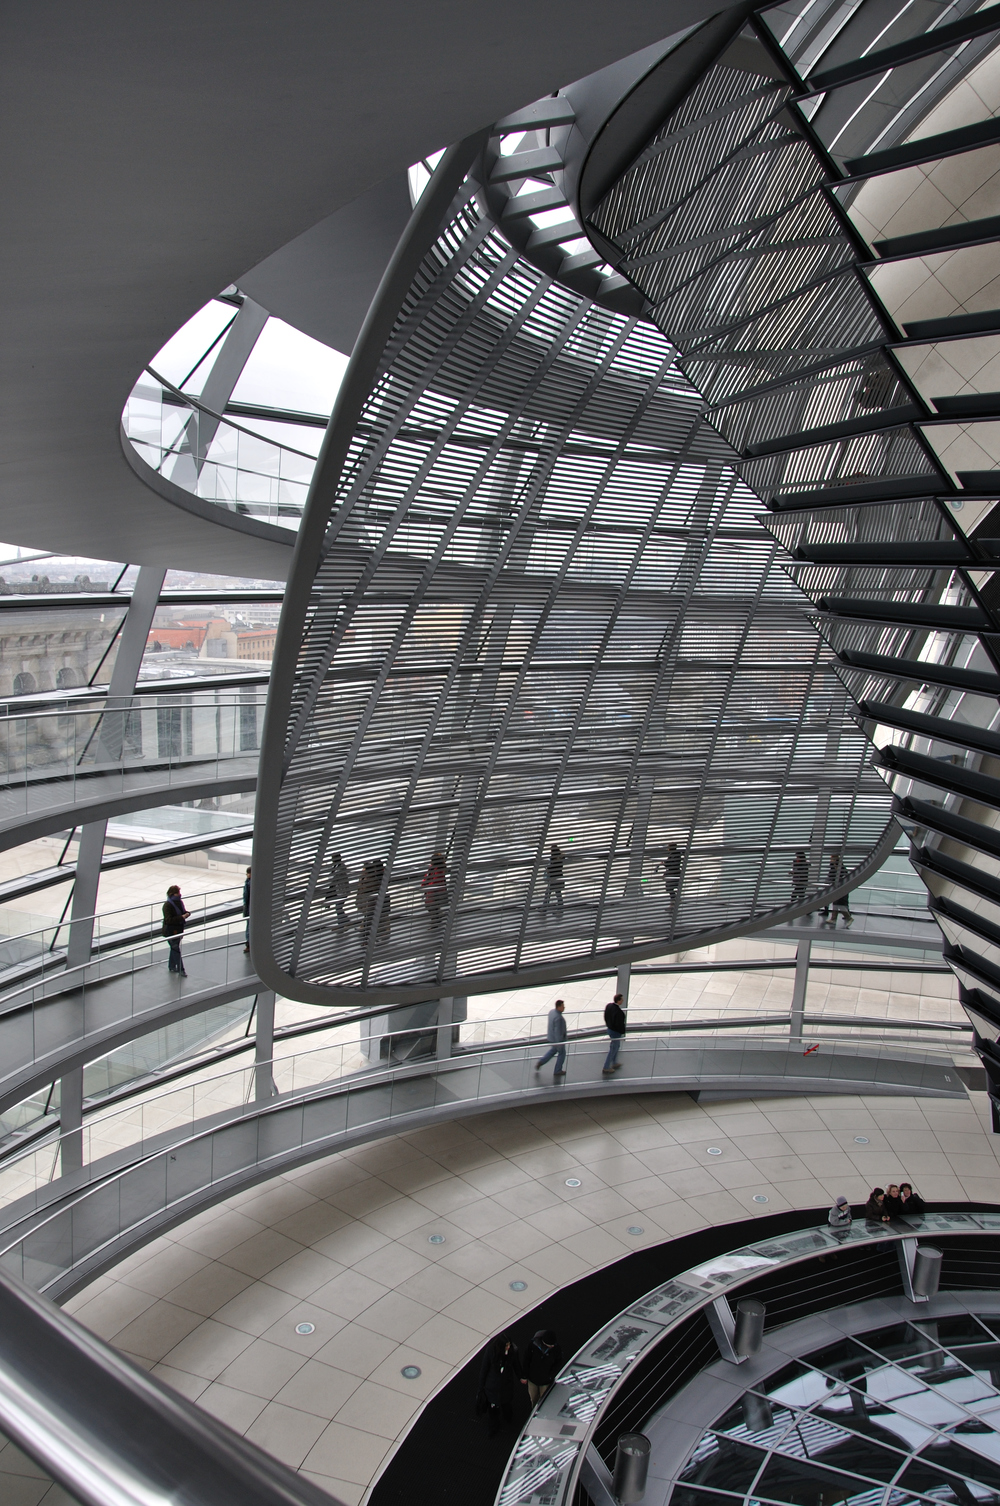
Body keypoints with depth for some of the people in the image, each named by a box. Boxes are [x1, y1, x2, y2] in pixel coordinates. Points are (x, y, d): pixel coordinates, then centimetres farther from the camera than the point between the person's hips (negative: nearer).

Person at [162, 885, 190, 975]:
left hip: (179, 930, 8)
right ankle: (181, 969, 5)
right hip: (170, 931, -8)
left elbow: (183, 911, 19)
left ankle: (171, 967, 33)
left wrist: (187, 913, -6)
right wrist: (182, 917, -30)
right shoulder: (167, 905, -22)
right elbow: (168, 920, -28)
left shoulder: (180, 902, 3)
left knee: (174, 948, 19)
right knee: (176, 949, -3)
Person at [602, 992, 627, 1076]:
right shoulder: (619, 1012, -33)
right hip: (616, 1032, -8)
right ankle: (606, 1068, 20)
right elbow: (620, 1024, -26)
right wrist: (623, 1033, -11)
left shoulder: (608, 1006, -7)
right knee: (613, 1049, 9)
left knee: (616, 1046, 28)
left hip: (610, 1029, 8)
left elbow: (606, 1017, 6)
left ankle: (614, 1063, 45)